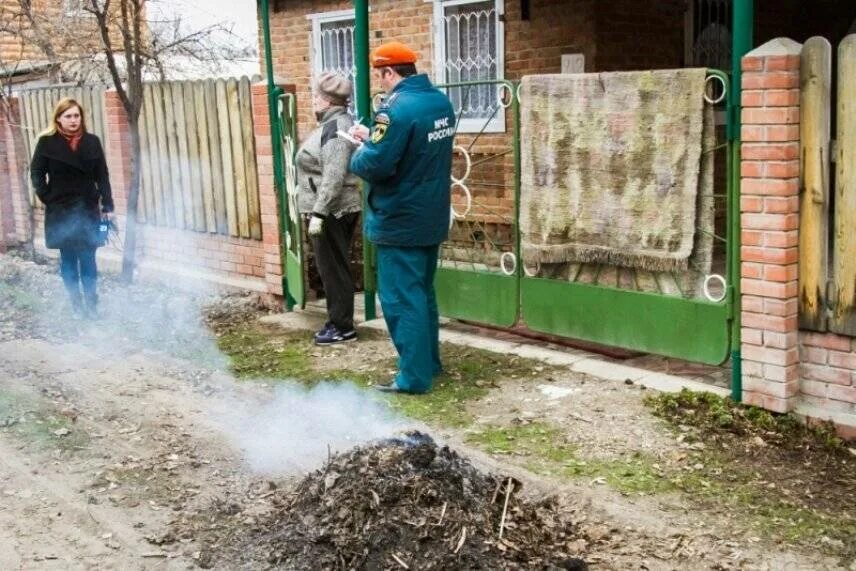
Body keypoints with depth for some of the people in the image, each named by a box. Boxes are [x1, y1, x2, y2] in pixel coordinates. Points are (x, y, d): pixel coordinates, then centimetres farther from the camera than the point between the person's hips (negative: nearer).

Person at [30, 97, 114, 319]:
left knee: (88, 259, 1)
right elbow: (36, 173, 2)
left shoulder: (92, 142, 2)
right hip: (60, 211, -1)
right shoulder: (47, 142, -3)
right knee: (68, 259, 6)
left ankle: (92, 303, 8)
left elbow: (102, 176, 3)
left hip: (88, 209, 1)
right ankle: (76, 304, 14)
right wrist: (48, 198, -7)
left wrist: (108, 206, -1)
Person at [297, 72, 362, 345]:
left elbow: (334, 177, -25)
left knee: (333, 269, -3)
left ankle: (343, 327, 5)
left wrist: (318, 213, -25)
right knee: (332, 268, 15)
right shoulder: (332, 123, 15)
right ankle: (337, 321, 23)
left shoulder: (335, 127, -18)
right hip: (332, 210, 10)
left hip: (332, 212, -10)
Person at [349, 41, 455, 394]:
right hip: (431, 217, 9)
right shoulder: (441, 102, 7)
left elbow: (374, 165, -25)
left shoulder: (397, 108, -22)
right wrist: (373, 138, 14)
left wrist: (359, 153, -3)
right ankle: (430, 362, 29)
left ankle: (415, 377, 4)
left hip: (399, 222, -9)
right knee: (422, 292, 20)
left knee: (401, 299, 0)